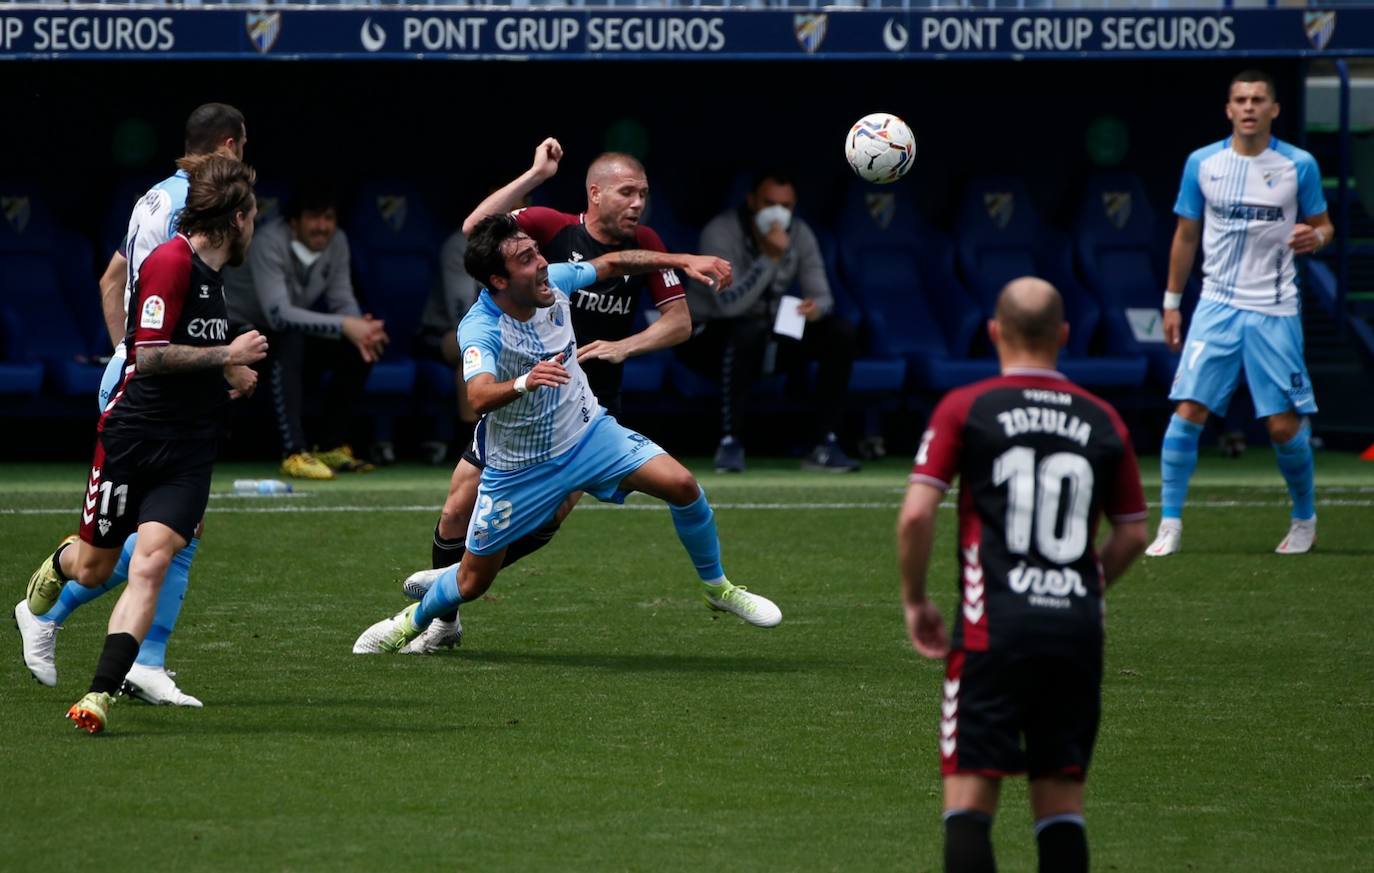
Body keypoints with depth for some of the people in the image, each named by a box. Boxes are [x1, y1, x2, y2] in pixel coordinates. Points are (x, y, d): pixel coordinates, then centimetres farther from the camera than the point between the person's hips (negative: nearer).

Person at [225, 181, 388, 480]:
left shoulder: (336, 242, -5)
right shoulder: (271, 243, -27)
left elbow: (344, 303, -5)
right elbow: (278, 315, -38)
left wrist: (361, 328, -30)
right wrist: (344, 326, -44)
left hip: (292, 340, 7)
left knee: (360, 348, -11)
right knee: (290, 340, -37)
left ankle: (333, 447, -2)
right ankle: (294, 453, -41)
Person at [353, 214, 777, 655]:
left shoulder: (554, 281, -16)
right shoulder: (480, 329, -32)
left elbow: (611, 263, 4)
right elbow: (478, 397, -50)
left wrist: (682, 261, -1)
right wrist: (524, 382, -69)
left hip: (587, 433, 4)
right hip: (520, 467, -4)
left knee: (682, 485, -14)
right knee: (472, 581, 5)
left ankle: (717, 587, 11)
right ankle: (412, 622, 39)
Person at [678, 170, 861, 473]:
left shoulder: (799, 234, -2)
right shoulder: (720, 233, -20)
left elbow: (823, 297, -4)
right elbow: (730, 304, -32)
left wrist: (816, 308, -29)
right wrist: (769, 257, -39)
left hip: (772, 339, 6)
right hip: (711, 336, -6)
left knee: (840, 332, -14)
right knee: (749, 331, -40)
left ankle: (825, 446, -13)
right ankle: (730, 444, -30)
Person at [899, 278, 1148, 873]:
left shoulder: (964, 410, 0)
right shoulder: (1102, 421, 9)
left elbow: (915, 515, -7)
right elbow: (1133, 534, 14)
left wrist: (915, 601, 7)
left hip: (993, 628, -3)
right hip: (1077, 632, 3)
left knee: (970, 795, -3)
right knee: (1061, 798, 9)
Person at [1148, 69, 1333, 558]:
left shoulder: (1298, 166, -2)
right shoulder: (1202, 163, 3)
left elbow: (1323, 225, 9)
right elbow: (1186, 236, 12)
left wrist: (1316, 237, -16)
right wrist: (1172, 302, 11)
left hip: (1275, 311, -1)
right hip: (1217, 307, 1)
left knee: (1284, 426, -1)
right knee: (1187, 413, -10)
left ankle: (1305, 520, 22)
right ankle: (1170, 526, -2)